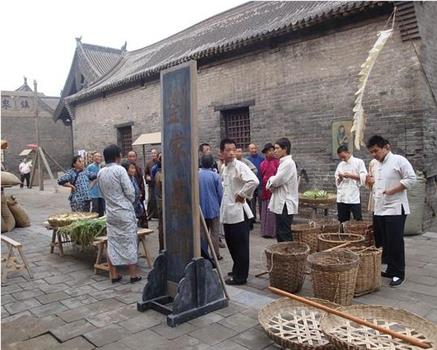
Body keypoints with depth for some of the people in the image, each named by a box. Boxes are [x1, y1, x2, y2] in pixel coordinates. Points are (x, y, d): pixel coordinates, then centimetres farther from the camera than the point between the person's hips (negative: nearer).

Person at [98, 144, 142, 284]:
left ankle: (114, 274, 17)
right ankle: (133, 274, 11)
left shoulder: (100, 173, 6)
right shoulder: (119, 170, -13)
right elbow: (130, 191, -14)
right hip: (124, 212, -6)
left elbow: (103, 193, 10)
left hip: (110, 213, 6)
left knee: (112, 243, 10)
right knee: (129, 242, 4)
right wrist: (131, 202, 5)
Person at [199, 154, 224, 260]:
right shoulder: (215, 176, -13)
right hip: (213, 208, -3)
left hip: (200, 209, 3)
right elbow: (220, 193, -8)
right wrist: (219, 205, 9)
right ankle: (216, 255, 10)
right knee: (215, 233, 6)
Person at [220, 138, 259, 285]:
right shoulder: (224, 167, 11)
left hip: (238, 212, -8)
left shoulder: (239, 166, -15)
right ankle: (237, 270, 34)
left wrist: (242, 194, -19)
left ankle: (240, 276, 15)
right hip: (227, 212, 8)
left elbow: (254, 181, -31)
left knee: (240, 246, 3)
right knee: (231, 243, 18)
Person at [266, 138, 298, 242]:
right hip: (281, 204, 10)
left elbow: (276, 181, -18)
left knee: (284, 236, -4)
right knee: (280, 234, 14)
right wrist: (273, 181, -3)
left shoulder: (288, 163, -16)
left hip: (285, 205, -10)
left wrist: (270, 181, 2)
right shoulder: (284, 162, 16)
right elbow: (278, 181, 16)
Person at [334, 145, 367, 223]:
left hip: (354, 198, -4)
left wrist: (350, 176, -12)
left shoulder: (359, 162, 3)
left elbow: (364, 178, -3)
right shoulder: (340, 165, 16)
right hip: (341, 198, 4)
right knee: (343, 222, 6)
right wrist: (340, 178, -4)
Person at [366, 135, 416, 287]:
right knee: (381, 243, 10)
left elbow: (411, 179, -14)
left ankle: (398, 274, 10)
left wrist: (392, 190, -17)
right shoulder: (377, 165, 15)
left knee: (395, 244, -2)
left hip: (395, 210, -8)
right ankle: (390, 269, 22)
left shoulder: (398, 160, -8)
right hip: (379, 210, 8)